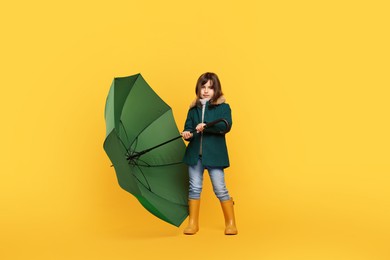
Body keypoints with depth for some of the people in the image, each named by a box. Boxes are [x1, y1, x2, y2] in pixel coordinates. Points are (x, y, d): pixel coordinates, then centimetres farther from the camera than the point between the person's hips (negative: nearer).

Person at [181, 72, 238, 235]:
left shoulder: (223, 107, 1)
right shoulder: (193, 109, 12)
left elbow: (226, 125, -14)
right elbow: (188, 127, 9)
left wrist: (206, 127, -25)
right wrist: (187, 134, -14)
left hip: (214, 154, -3)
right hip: (195, 153, 3)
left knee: (220, 189, -1)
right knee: (194, 188, 7)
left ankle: (231, 223, 15)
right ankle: (193, 223, 20)